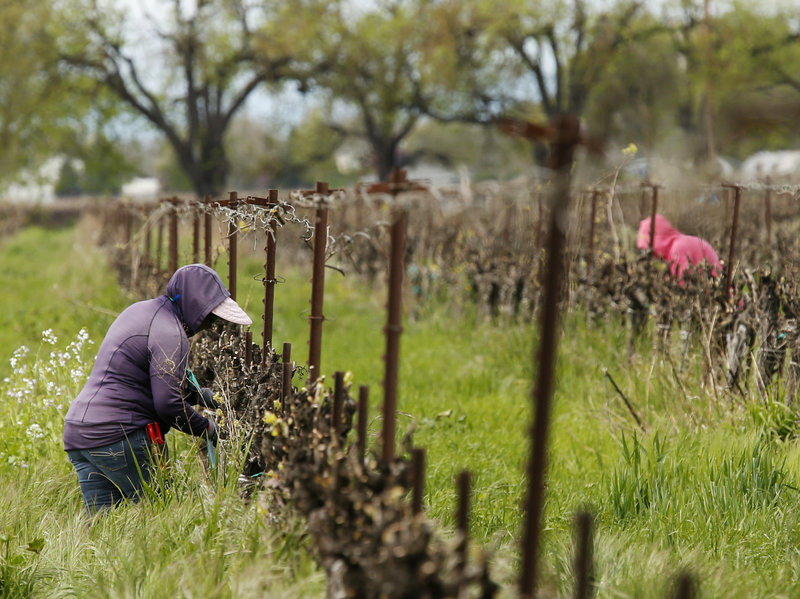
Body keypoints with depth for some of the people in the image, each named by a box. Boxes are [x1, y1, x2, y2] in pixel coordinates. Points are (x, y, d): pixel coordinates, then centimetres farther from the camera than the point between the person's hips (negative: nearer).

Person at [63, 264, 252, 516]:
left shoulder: (139, 310, 19)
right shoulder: (170, 334, -12)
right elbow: (169, 405, -16)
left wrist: (197, 395, 23)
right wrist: (207, 429, -2)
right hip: (118, 437, -9)